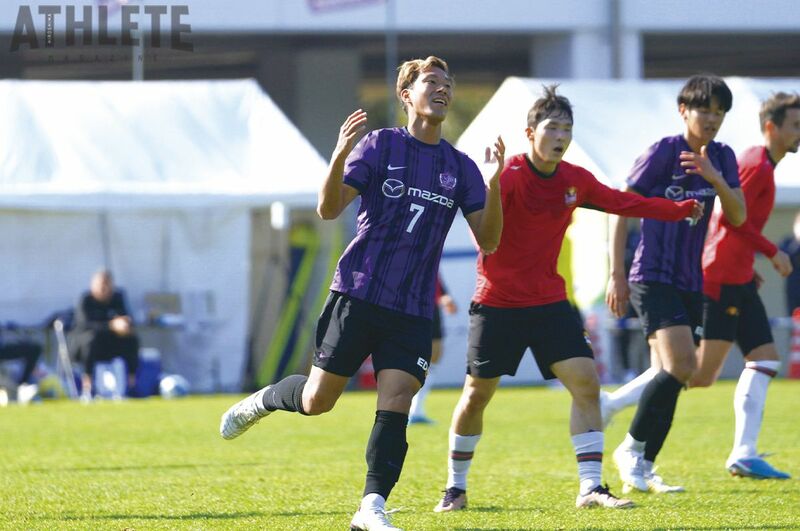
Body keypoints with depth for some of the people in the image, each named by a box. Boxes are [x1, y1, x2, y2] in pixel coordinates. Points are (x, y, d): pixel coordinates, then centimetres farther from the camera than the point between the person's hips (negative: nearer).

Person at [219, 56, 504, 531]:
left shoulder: (461, 167, 8)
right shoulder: (380, 145, -1)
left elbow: (488, 241, 3)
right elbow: (329, 210, -7)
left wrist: (495, 185, -13)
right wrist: (339, 158, -24)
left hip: (413, 310, 2)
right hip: (359, 293, -2)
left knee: (396, 403, -12)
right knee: (317, 400, 1)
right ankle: (261, 402, 32)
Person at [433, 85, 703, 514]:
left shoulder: (575, 180, 1)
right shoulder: (510, 175, -17)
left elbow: (624, 204, 15)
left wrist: (680, 210, 15)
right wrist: (492, 182, -55)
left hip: (549, 301, 4)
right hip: (497, 301, -4)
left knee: (585, 382, -10)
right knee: (477, 394, 4)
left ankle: (590, 487, -8)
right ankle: (455, 488, 22)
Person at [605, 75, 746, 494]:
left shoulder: (722, 158, 8)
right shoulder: (662, 152, -9)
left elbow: (738, 217, 1)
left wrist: (714, 178, -17)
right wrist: (616, 274, -11)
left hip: (690, 283, 6)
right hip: (652, 279, -6)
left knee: (671, 377, 4)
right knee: (680, 368, -21)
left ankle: (640, 473, 10)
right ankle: (630, 450, -6)